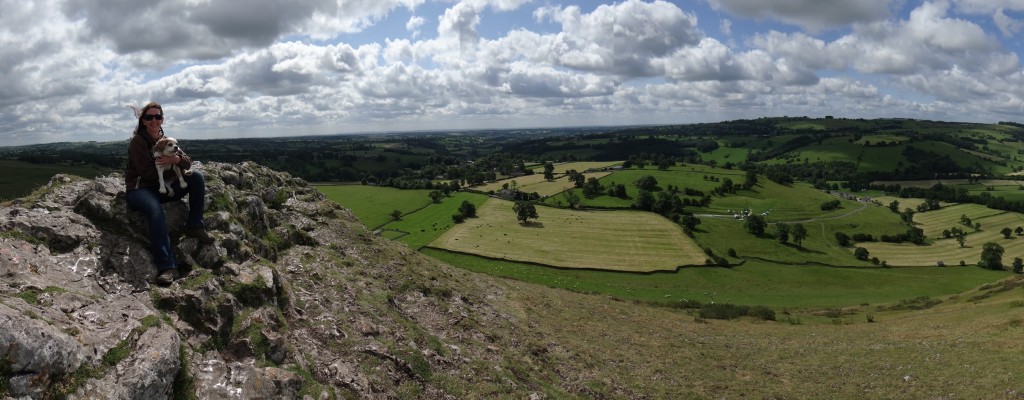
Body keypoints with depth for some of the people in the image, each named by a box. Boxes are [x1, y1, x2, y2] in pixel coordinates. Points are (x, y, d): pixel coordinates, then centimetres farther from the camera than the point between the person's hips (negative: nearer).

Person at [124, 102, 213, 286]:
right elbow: (147, 171, -18)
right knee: (155, 209, -39)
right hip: (138, 189, -7)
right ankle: (167, 268, -48)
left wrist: (177, 160, -21)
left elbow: (188, 162, 3)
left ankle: (194, 226, -6)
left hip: (162, 187, 7)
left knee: (197, 177, -11)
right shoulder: (137, 141, -9)